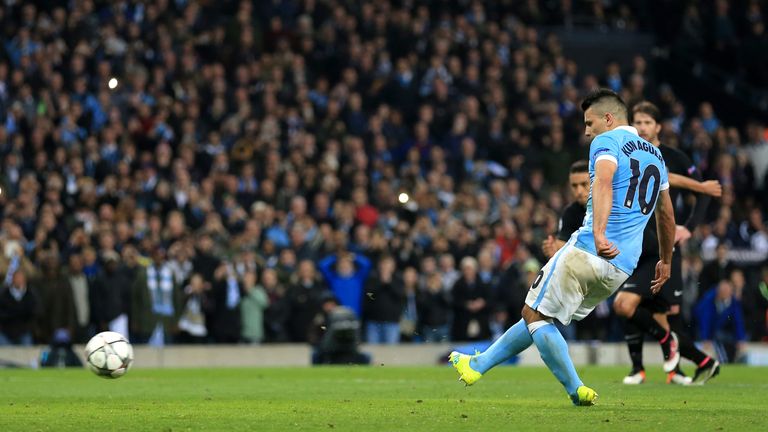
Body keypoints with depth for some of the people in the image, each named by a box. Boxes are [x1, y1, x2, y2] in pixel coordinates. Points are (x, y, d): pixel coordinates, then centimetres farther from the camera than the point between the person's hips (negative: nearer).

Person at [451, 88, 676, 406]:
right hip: (622, 268, 9)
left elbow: (604, 182, -26)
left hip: (587, 251, -8)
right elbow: (667, 215, 32)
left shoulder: (607, 142, -4)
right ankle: (478, 365, 25)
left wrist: (599, 233, -41)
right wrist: (666, 261, 45)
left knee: (535, 314, 4)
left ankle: (576, 390, 2)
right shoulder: (655, 154, 22)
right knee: (542, 316, 18)